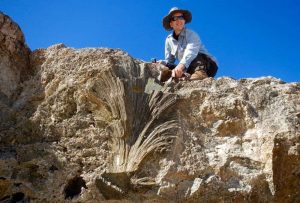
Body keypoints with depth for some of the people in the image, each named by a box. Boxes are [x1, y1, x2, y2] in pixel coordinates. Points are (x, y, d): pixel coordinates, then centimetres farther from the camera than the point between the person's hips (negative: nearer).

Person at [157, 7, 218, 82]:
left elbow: (191, 52, -31)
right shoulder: (169, 40, 9)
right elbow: (169, 60, 15)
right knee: (165, 72, -15)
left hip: (207, 65, -5)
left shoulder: (191, 34, -10)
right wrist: (163, 63, -11)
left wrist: (181, 65, -51)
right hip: (190, 70, 5)